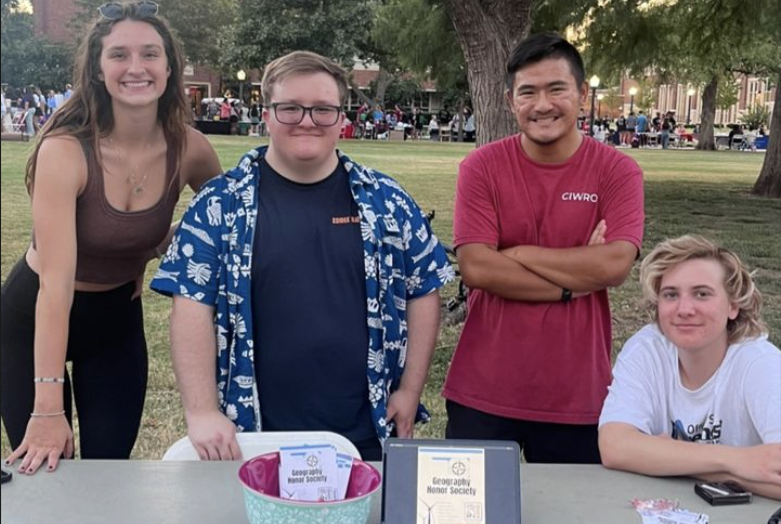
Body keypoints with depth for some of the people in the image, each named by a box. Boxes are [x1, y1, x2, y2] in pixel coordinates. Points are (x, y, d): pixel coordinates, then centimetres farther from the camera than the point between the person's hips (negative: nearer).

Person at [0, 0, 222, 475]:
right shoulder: (65, 150, -26)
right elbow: (56, 280, -32)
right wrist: (47, 407, -35)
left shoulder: (189, 149, -14)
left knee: (110, 468, 7)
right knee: (44, 473, 5)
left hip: (118, 318, 3)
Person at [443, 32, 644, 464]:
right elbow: (475, 267, -12)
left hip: (576, 397, 0)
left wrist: (518, 254, -12)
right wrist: (573, 283, -13)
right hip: (482, 393, 1)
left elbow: (616, 265, -16)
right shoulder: (481, 166, -3)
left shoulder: (617, 171, -3)